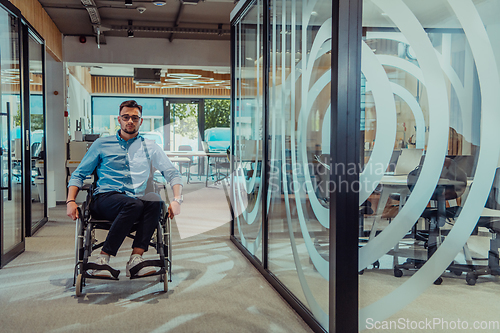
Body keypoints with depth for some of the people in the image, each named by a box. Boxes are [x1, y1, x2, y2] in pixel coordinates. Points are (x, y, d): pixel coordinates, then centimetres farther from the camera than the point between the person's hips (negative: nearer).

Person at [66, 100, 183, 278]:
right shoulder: (102, 144, 16)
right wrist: (71, 201, -2)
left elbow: (173, 174, 13)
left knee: (154, 199, -34)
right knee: (134, 204, -37)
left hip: (135, 202, 2)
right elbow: (78, 174, 17)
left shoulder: (150, 147, 18)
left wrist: (176, 200, -5)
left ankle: (136, 258, -35)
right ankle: (102, 259, -30)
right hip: (105, 199, -2)